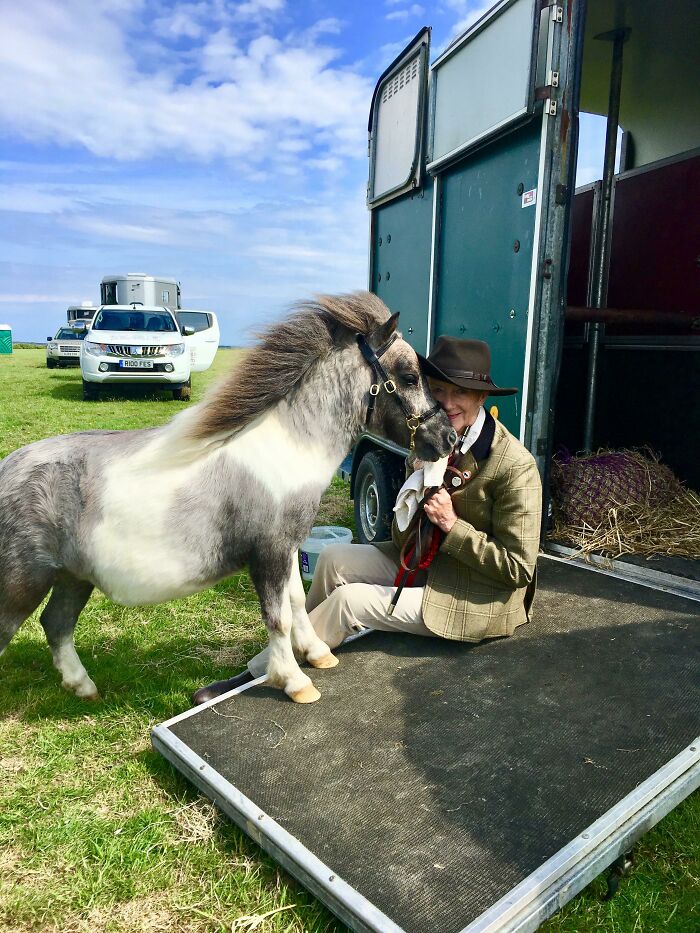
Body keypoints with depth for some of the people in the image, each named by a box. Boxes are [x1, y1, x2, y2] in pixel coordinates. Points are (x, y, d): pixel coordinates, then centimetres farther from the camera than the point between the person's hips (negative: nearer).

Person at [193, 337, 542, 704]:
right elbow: (403, 535, 4)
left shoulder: (515, 466, -23)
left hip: (474, 599, -7)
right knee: (332, 557, -6)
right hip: (422, 561, 7)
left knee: (349, 601, -16)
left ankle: (258, 674, 2)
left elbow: (517, 568, -20)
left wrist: (451, 524, -25)